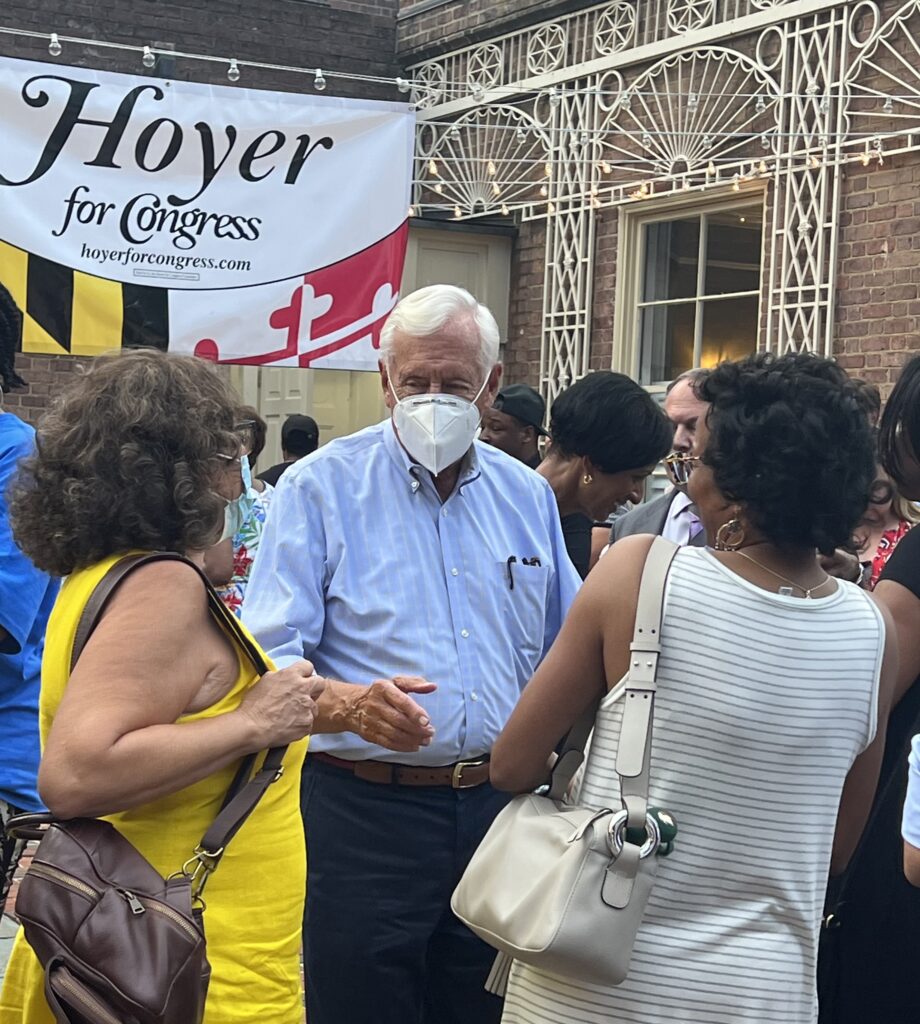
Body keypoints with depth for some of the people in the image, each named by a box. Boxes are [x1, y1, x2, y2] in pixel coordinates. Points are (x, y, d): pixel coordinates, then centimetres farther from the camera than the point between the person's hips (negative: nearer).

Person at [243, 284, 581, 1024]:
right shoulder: (323, 486, -4)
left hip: (498, 810, 4)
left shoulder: (527, 496, 10)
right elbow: (268, 664, -12)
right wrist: (353, 705, -32)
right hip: (365, 815, -4)